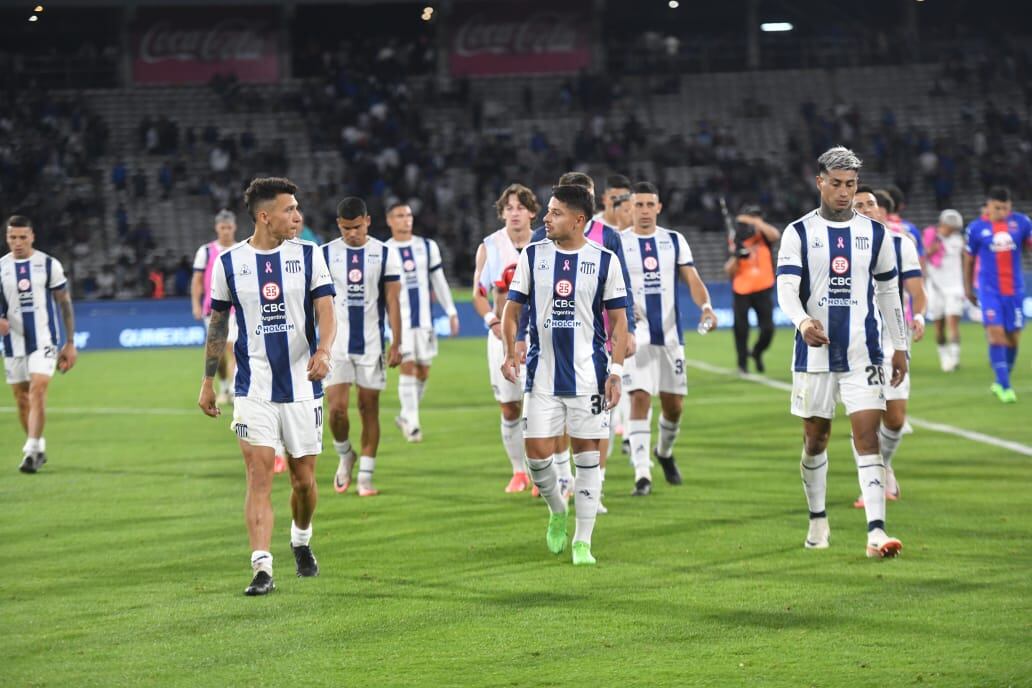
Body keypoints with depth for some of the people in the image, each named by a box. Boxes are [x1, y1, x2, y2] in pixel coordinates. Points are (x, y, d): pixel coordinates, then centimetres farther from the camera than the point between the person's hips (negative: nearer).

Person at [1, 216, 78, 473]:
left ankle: (32, 451, -20)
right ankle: (37, 448, 26)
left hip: (44, 340, -3)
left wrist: (70, 343, 3)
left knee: (37, 392, -18)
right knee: (21, 399, 9)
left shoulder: (49, 265, -2)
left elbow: (65, 304, 4)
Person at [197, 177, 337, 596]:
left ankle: (301, 541, 37)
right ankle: (262, 569, -13)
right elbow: (218, 324, 11)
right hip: (254, 390, -1)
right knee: (259, 477, -11)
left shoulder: (309, 256, 1)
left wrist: (323, 350, -27)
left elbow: (325, 311, -7)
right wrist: (208, 382, 12)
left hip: (302, 385, 1)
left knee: (303, 479, 8)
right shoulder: (229, 263, 1)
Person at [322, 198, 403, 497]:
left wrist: (396, 343, -4)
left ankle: (366, 476, 10)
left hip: (371, 344, 0)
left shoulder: (384, 254, 2)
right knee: (336, 408, -10)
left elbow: (392, 301, 2)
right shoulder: (325, 254, 2)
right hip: (336, 345, 0)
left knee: (369, 408, 2)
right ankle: (345, 456, 18)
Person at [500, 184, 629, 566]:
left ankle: (583, 541, 8)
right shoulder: (532, 256, 3)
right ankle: (557, 512, 27)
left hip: (589, 375, -1)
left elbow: (618, 319, 2)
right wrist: (510, 353, -7)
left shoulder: (604, 261, -2)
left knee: (587, 453, 1)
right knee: (537, 452, -2)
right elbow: (512, 308, 8)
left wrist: (616, 372, -5)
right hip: (542, 375, 2)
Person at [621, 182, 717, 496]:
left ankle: (665, 452, 36)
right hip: (636, 336, -3)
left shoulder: (674, 241, 8)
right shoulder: (618, 244, 3)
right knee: (640, 400, -14)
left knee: (674, 405, 6)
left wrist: (706, 306, -18)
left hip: (670, 335, 3)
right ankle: (642, 474, -13)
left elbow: (692, 279, 1)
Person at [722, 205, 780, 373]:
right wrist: (736, 256, -21)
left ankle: (757, 353, 27)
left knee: (768, 328, -2)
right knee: (741, 328, -1)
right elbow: (729, 271, -3)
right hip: (742, 291, -1)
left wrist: (755, 222, -27)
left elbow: (775, 235, -23)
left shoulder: (763, 237, 2)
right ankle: (742, 364, 15)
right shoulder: (737, 244, 0)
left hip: (763, 290, 1)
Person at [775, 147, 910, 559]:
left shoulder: (875, 233, 6)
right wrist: (803, 322, -31)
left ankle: (876, 532, -18)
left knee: (867, 435, -11)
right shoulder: (799, 233, -1)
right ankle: (817, 521, 29)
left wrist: (900, 347, 13)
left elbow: (888, 292, 14)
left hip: (862, 354, 0)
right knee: (815, 439, 10)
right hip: (814, 351, 0)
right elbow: (786, 289, -11)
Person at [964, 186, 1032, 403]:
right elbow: (969, 260, 9)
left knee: (1013, 337, 6)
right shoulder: (976, 228, -2)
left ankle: (1001, 382, 25)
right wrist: (968, 288, 13)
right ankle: (1004, 386, -14)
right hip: (989, 290, -2)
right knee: (996, 333, -15)